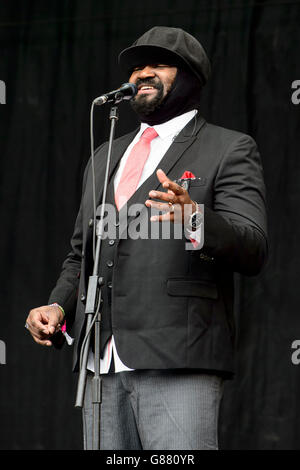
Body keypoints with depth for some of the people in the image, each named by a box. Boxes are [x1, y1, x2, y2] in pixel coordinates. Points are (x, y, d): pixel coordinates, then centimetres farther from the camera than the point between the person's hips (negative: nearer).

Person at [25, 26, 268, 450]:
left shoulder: (229, 150, 6)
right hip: (102, 361, 6)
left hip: (178, 362, -6)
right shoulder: (105, 158, 25)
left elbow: (253, 250, -6)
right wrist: (57, 307, 9)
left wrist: (196, 221, -26)